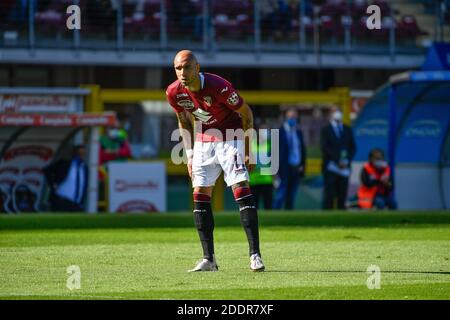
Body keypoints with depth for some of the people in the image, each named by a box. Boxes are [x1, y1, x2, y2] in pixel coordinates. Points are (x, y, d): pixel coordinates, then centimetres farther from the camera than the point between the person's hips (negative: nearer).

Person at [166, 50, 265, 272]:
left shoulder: (218, 87, -27)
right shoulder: (174, 93, -11)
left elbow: (246, 113, -13)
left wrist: (248, 150, -11)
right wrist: (189, 155, 5)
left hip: (231, 136, -5)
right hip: (203, 142, 5)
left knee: (241, 188, -17)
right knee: (200, 194, -2)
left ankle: (255, 255, -18)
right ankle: (208, 259, 2)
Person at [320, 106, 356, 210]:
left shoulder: (347, 130, 16)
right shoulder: (326, 130, 3)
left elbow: (353, 147, 12)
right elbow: (325, 148, -7)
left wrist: (347, 160, -6)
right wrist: (338, 161, -15)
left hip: (344, 167, 4)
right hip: (331, 167, -4)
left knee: (342, 196, 2)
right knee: (329, 196, -7)